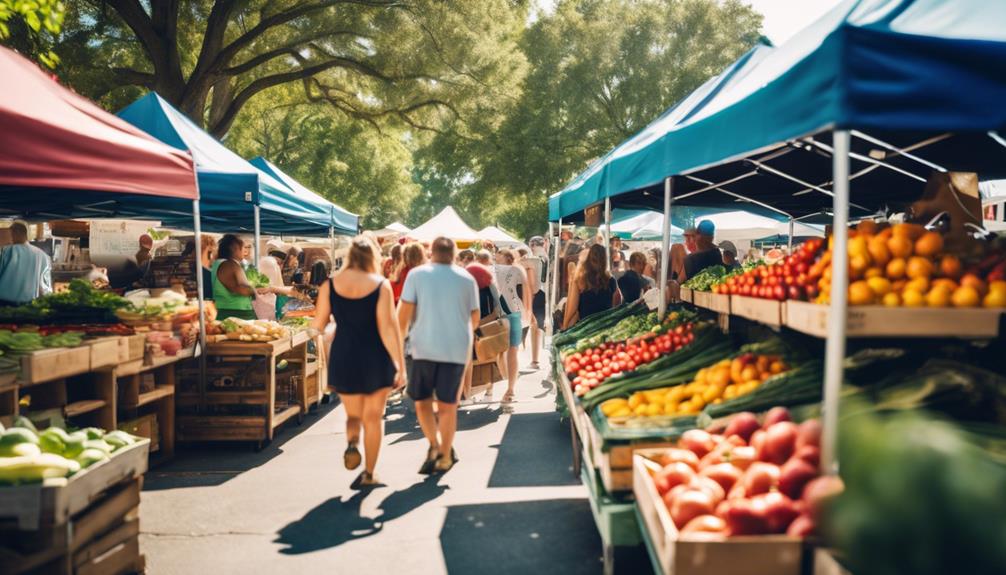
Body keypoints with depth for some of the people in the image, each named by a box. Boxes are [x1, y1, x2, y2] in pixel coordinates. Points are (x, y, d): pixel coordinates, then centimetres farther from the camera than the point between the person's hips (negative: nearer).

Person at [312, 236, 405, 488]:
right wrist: (400, 364, -11)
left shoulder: (330, 284, -2)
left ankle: (351, 443, -11)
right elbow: (388, 328, -14)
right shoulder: (381, 285, -10)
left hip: (343, 358, 2)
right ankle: (369, 474, 16)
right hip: (375, 358, -2)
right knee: (373, 416, 13)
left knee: (353, 414, 19)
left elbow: (318, 325, 1)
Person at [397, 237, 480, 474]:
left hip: (424, 347, -1)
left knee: (422, 400, 14)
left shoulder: (417, 274, 1)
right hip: (456, 348, 1)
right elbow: (475, 319, 12)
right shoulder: (467, 278, 7)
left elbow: (404, 313, -4)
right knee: (447, 404, 8)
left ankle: (434, 445, 0)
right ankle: (445, 456, 13)